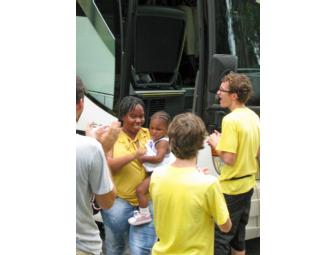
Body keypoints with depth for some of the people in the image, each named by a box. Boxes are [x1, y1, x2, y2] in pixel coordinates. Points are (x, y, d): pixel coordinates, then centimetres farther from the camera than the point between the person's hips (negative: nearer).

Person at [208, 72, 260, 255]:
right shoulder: (253, 116, 5)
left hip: (230, 188, -9)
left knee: (219, 239, 1)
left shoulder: (231, 119, -20)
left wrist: (216, 144, -5)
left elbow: (228, 159, -23)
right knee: (238, 237, 19)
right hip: (248, 185, 9)